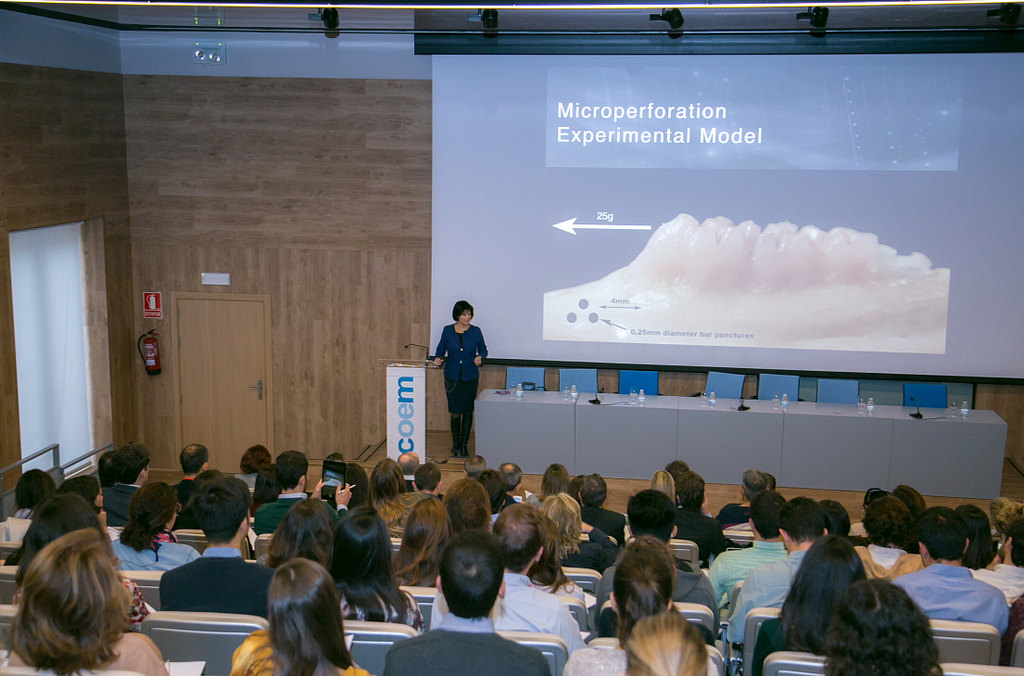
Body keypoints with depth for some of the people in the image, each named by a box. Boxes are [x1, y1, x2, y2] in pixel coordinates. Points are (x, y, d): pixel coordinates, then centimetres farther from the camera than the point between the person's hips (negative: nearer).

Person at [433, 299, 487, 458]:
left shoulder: (475, 331, 0)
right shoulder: (448, 331, 1)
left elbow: (483, 349, 9)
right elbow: (441, 349, 7)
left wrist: (479, 357, -12)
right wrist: (438, 359, -14)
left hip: (470, 377, 0)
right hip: (452, 376, 0)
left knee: (467, 411, 2)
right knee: (455, 411, 2)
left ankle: (464, 445, 12)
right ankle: (455, 444, 17)